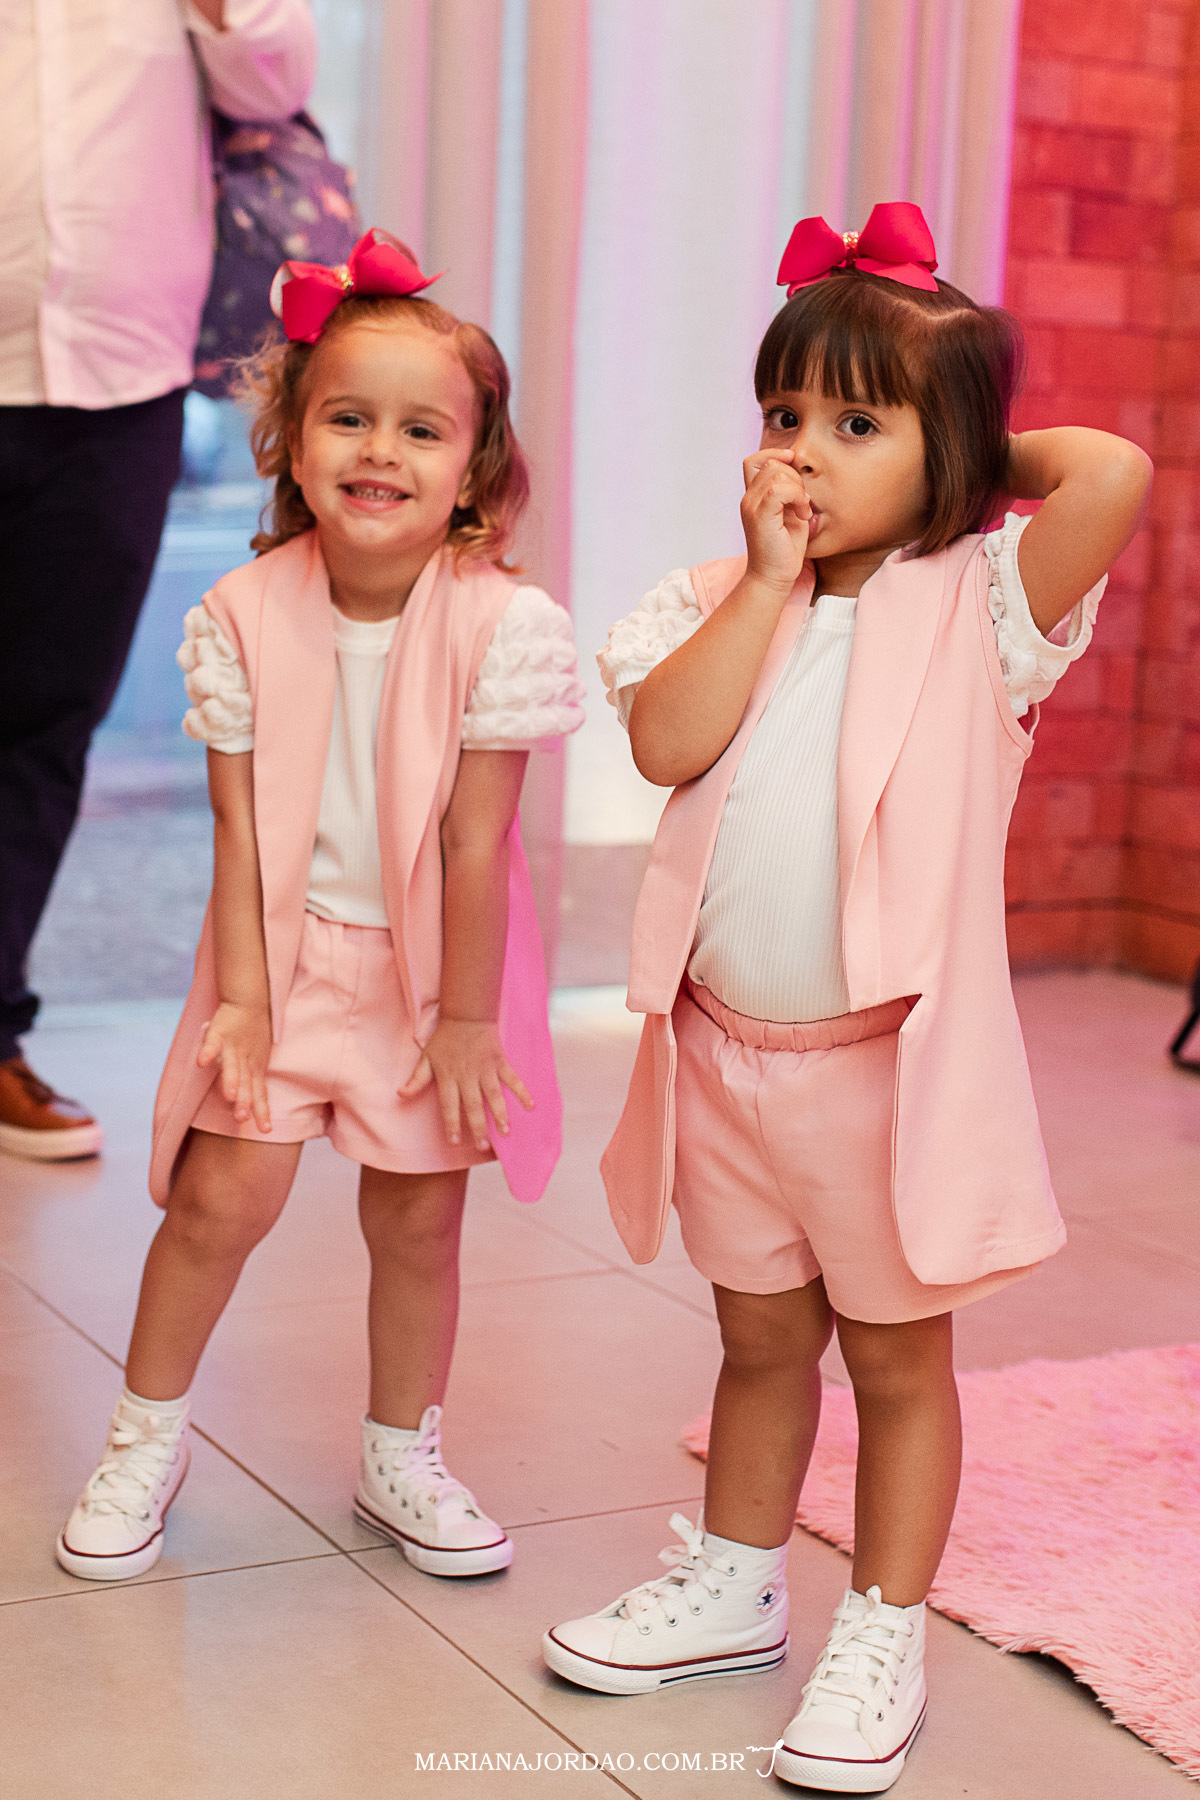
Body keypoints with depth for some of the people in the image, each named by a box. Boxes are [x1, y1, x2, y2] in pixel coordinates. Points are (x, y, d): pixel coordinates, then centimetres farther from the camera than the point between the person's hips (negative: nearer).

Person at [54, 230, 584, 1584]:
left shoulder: (501, 624, -18)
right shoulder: (245, 617, -12)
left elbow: (476, 842, -16)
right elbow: (240, 824, -8)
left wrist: (466, 1015, -10)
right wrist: (241, 999, -11)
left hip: (432, 955, 0)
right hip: (285, 944, 1)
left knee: (420, 1215, 7)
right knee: (225, 1191, -4)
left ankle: (401, 1458, 29)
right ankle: (146, 1436, 19)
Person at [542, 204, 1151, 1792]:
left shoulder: (976, 603, -8)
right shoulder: (724, 602, 3)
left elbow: (1114, 473, -25)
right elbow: (666, 743, -14)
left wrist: (991, 450, -7)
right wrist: (770, 577, -14)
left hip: (889, 1055, -4)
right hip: (724, 1046, 4)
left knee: (897, 1355, 11)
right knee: (760, 1338, 21)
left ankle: (884, 1634, 26)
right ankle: (736, 1586, 39)